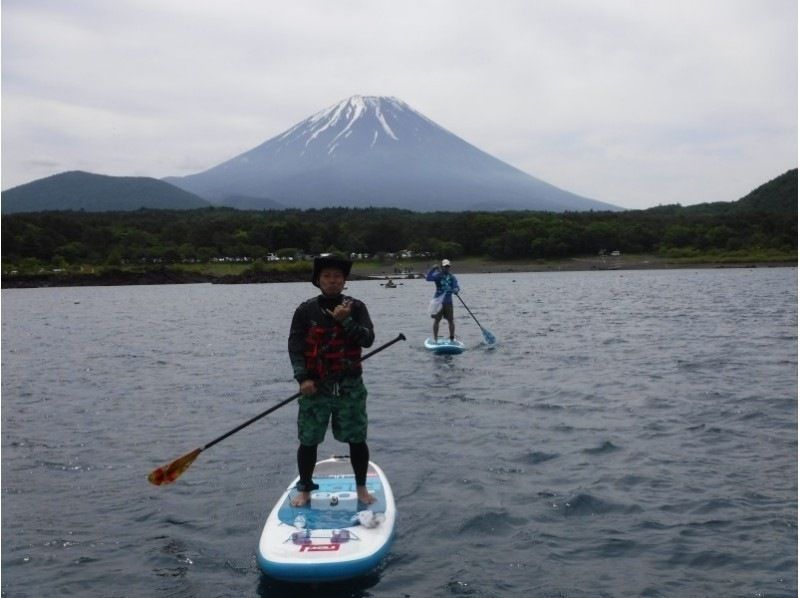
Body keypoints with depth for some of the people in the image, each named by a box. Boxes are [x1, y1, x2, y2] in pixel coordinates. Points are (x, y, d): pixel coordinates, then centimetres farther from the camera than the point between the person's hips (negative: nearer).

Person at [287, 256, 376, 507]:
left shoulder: (356, 308, 2)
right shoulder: (306, 310, 1)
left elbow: (368, 339, -8)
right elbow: (294, 346, -1)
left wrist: (346, 321, -20)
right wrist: (303, 378, -11)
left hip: (350, 385, 0)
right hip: (315, 386, 0)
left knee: (357, 439, 5)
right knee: (308, 441, 4)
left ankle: (361, 488, 23)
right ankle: (305, 489, 21)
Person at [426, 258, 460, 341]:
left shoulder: (452, 278, 9)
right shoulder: (438, 275, -2)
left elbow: (456, 287, -2)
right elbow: (428, 278, -16)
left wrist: (456, 290, -25)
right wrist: (433, 269, -26)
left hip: (448, 301, 3)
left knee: (450, 320, 2)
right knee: (436, 320, -1)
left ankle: (452, 338, 12)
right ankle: (435, 339, 6)